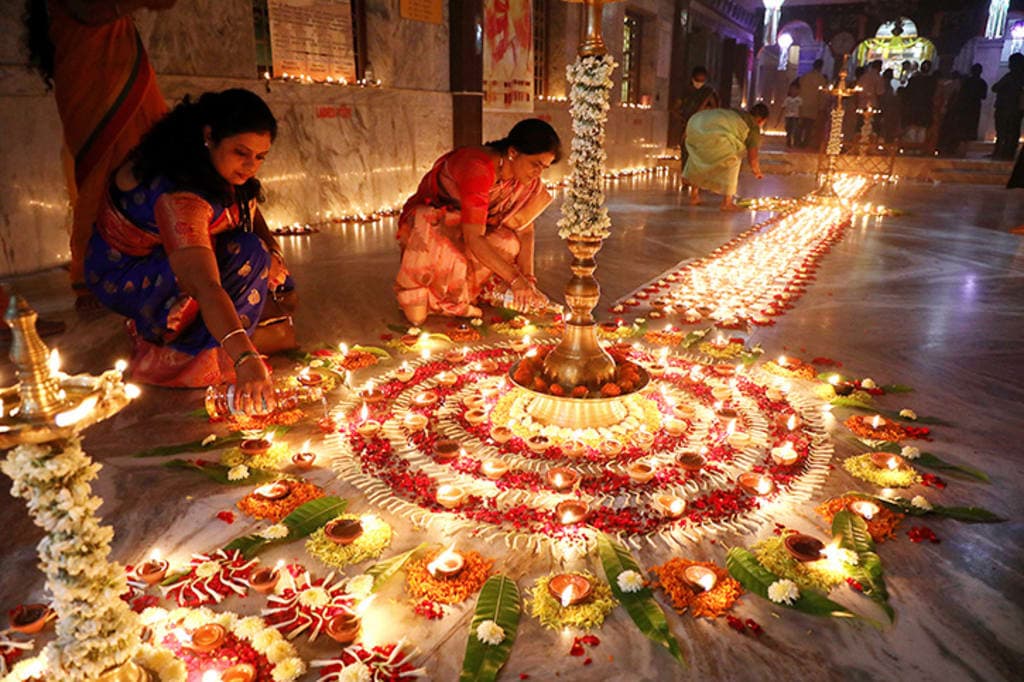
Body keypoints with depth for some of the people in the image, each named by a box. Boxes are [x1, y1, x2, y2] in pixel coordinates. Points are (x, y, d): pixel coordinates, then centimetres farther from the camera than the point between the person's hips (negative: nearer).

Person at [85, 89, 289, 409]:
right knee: (247, 256, -27)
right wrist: (245, 359, -55)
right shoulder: (178, 196, -36)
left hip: (162, 255, 9)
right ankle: (178, 353, -14)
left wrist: (273, 252, -12)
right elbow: (206, 288, -47)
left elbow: (250, 211, 8)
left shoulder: (220, 164, -10)